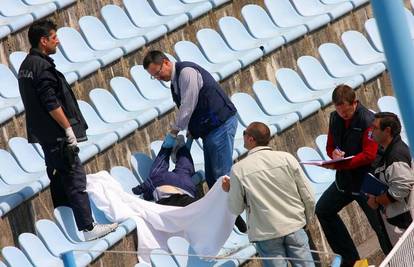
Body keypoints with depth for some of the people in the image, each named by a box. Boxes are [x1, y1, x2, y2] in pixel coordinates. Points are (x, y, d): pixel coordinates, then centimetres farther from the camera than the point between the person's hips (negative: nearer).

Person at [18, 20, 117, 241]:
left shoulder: (26, 66, 14)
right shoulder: (42, 66, -18)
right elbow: (52, 103, -23)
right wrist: (68, 128, -17)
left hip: (44, 135, 10)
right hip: (57, 135, -10)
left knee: (58, 179, 17)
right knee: (75, 179, -10)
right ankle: (88, 228, -12)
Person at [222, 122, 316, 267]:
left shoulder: (238, 169, -7)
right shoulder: (287, 158, -3)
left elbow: (236, 209, 2)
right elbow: (309, 198, -1)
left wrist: (229, 190, 21)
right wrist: (306, 220, 17)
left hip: (265, 234, -1)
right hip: (294, 227, 1)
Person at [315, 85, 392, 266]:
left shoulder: (368, 121, -20)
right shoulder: (335, 118, 3)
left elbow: (369, 156, -25)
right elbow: (330, 146, 13)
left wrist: (339, 165, -30)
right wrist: (334, 153, -13)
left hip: (365, 181, -8)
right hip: (345, 179, 8)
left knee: (379, 225, -2)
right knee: (323, 210, 15)